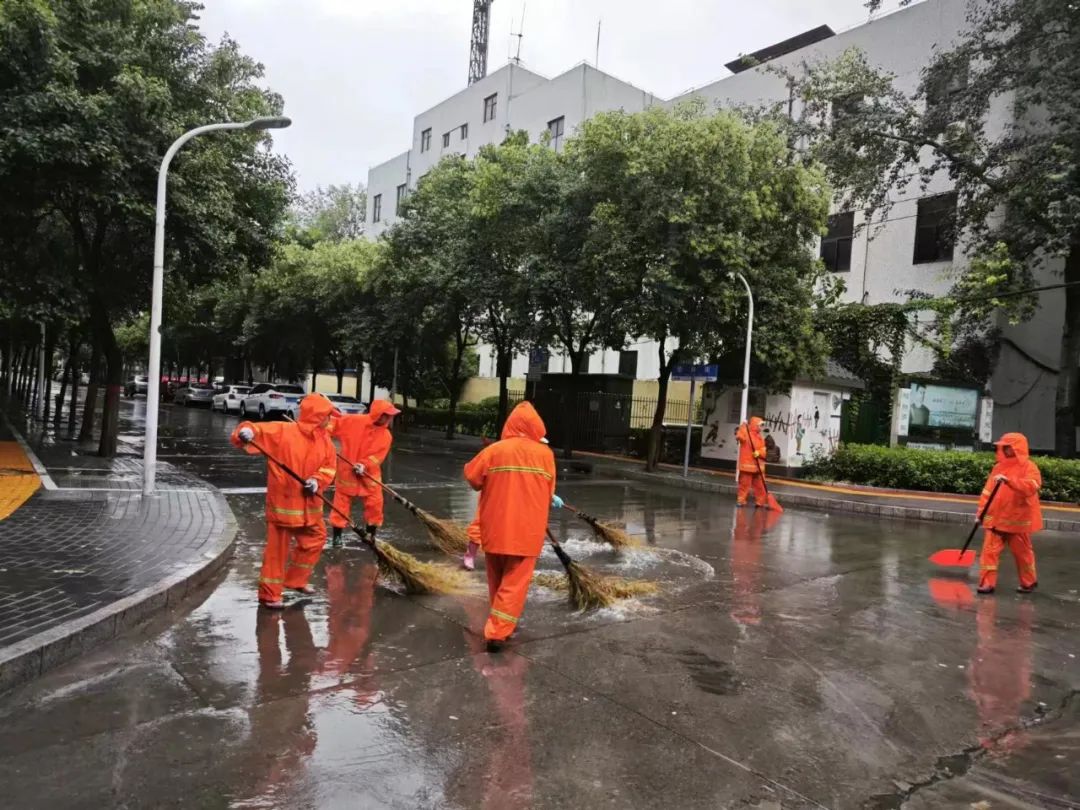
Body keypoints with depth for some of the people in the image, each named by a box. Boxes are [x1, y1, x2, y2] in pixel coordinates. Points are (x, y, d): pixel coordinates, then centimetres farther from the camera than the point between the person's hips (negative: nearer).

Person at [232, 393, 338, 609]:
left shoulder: (325, 440, 3)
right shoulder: (283, 431, -14)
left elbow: (329, 467, 2)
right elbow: (258, 431, -18)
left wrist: (317, 481, -16)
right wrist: (247, 431, -42)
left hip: (309, 505, 7)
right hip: (283, 501, -7)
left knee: (315, 540, 17)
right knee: (277, 548, 2)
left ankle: (295, 580, 35)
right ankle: (269, 593, 15)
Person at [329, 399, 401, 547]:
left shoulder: (386, 435, -8)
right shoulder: (354, 421, -15)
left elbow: (378, 456, -14)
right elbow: (335, 424, -4)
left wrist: (365, 465, -27)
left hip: (369, 475, 2)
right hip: (347, 471, -2)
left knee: (375, 505, 2)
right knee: (342, 503, 6)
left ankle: (371, 536, 21)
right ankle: (337, 535, 21)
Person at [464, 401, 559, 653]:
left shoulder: (494, 450, -6)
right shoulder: (545, 453, -4)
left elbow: (472, 477, 2)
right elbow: (548, 490, 5)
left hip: (495, 528, 2)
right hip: (527, 530, -1)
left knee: (497, 580, 19)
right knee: (514, 583, 6)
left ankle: (499, 625, 34)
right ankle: (497, 632, 0)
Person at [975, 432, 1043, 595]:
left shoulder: (1029, 467, -8)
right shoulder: (998, 467, 8)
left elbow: (1031, 486, -28)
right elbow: (988, 490, 9)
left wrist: (1008, 480, -38)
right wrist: (981, 511, 4)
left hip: (1018, 519, -4)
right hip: (996, 518, 4)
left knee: (1022, 552, 12)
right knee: (990, 550, -2)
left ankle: (1029, 582, 32)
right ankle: (987, 583, 2)